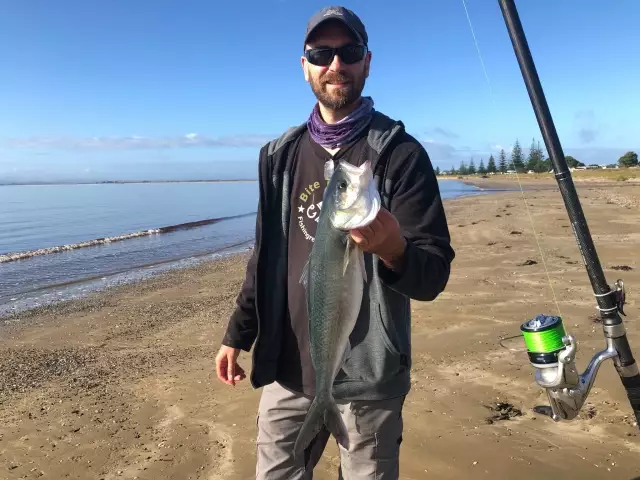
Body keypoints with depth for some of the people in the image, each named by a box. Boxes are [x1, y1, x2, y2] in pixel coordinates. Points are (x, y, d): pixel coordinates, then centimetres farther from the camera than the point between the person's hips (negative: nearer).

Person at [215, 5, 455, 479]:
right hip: (288, 367, 4)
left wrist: (394, 249, -34)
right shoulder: (281, 156, 6)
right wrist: (238, 334, 10)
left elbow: (434, 274, -13)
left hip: (369, 374, -3)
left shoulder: (400, 153, -9)